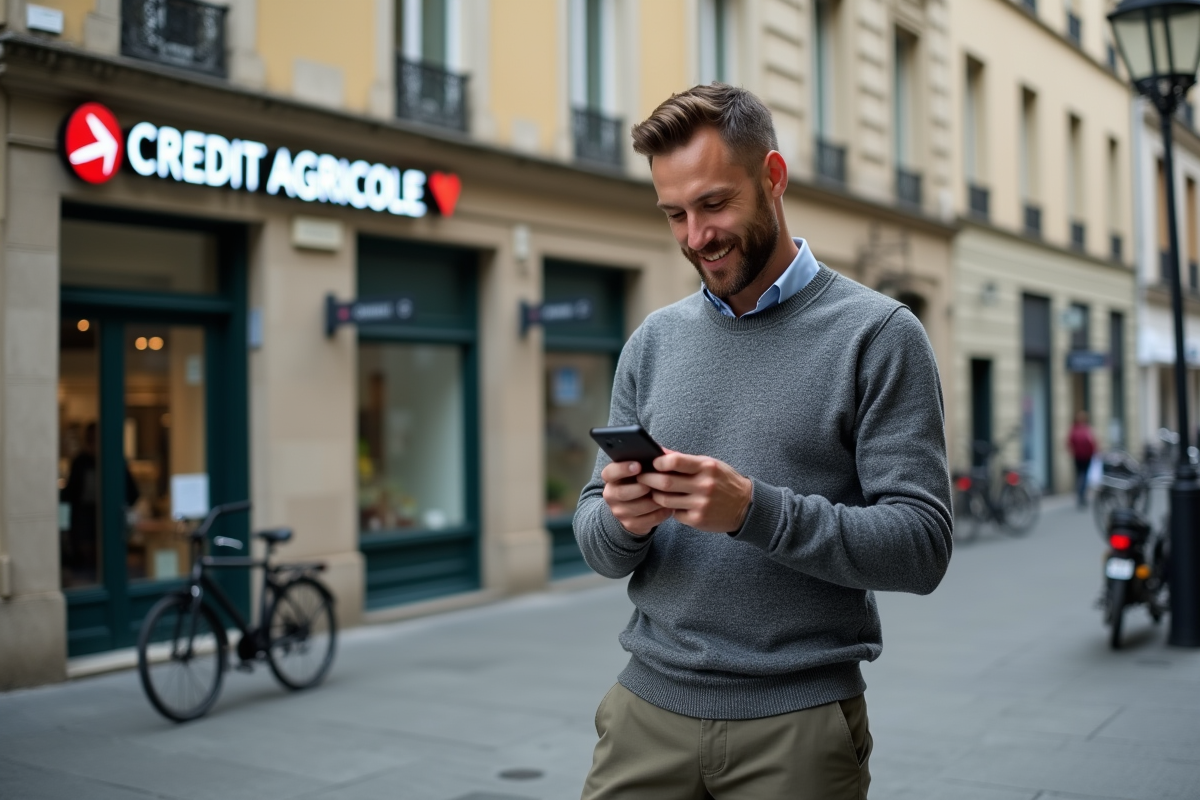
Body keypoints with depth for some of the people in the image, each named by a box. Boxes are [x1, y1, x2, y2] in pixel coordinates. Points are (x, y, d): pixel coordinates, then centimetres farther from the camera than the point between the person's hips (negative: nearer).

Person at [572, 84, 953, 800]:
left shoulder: (878, 335, -6)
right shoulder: (654, 342, 7)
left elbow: (922, 545, -12)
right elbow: (596, 542, 9)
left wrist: (754, 510, -24)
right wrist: (620, 520, -14)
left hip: (799, 723, -3)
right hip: (649, 709, 4)